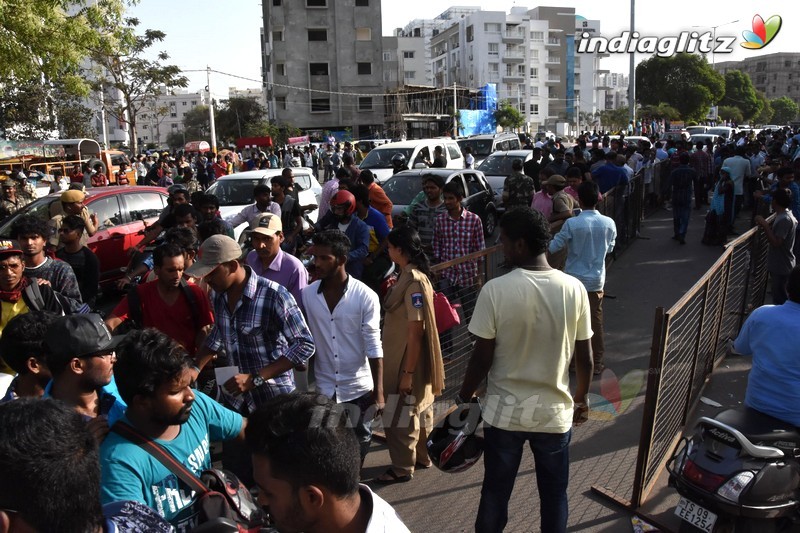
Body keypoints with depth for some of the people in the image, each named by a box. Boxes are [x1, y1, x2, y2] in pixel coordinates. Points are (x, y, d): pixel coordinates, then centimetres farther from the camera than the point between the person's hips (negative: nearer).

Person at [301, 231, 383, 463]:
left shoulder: (366, 297, -13)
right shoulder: (307, 295, -4)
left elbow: (374, 347, -11)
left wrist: (379, 392, -13)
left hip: (359, 388, -2)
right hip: (324, 388, 2)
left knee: (359, 444, 14)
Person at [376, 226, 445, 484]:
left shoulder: (414, 282, -23)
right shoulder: (411, 276, 6)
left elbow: (416, 330, -24)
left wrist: (408, 372, -22)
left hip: (408, 362, -9)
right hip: (406, 360, 9)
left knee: (400, 416, 3)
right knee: (418, 410, 20)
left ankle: (402, 468, 17)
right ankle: (422, 456, 35)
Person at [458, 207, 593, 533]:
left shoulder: (495, 290, -18)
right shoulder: (574, 289, -10)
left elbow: (482, 359, -13)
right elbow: (584, 357, -2)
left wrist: (463, 399, 4)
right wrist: (582, 398, 16)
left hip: (504, 413, -1)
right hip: (555, 413, 2)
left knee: (495, 493, 18)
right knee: (554, 495, 20)